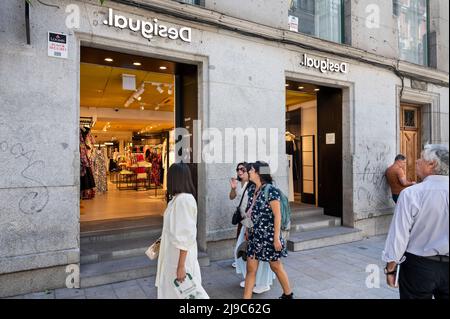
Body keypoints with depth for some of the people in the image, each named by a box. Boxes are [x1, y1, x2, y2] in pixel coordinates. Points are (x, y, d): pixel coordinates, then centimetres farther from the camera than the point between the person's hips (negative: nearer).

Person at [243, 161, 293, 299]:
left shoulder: (271, 191, -17)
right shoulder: (252, 189, 3)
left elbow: (277, 216, -16)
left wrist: (276, 238, -17)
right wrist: (247, 230, 13)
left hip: (268, 236, -6)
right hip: (254, 236, 6)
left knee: (276, 267, 14)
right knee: (251, 269, 7)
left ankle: (288, 294, 38)